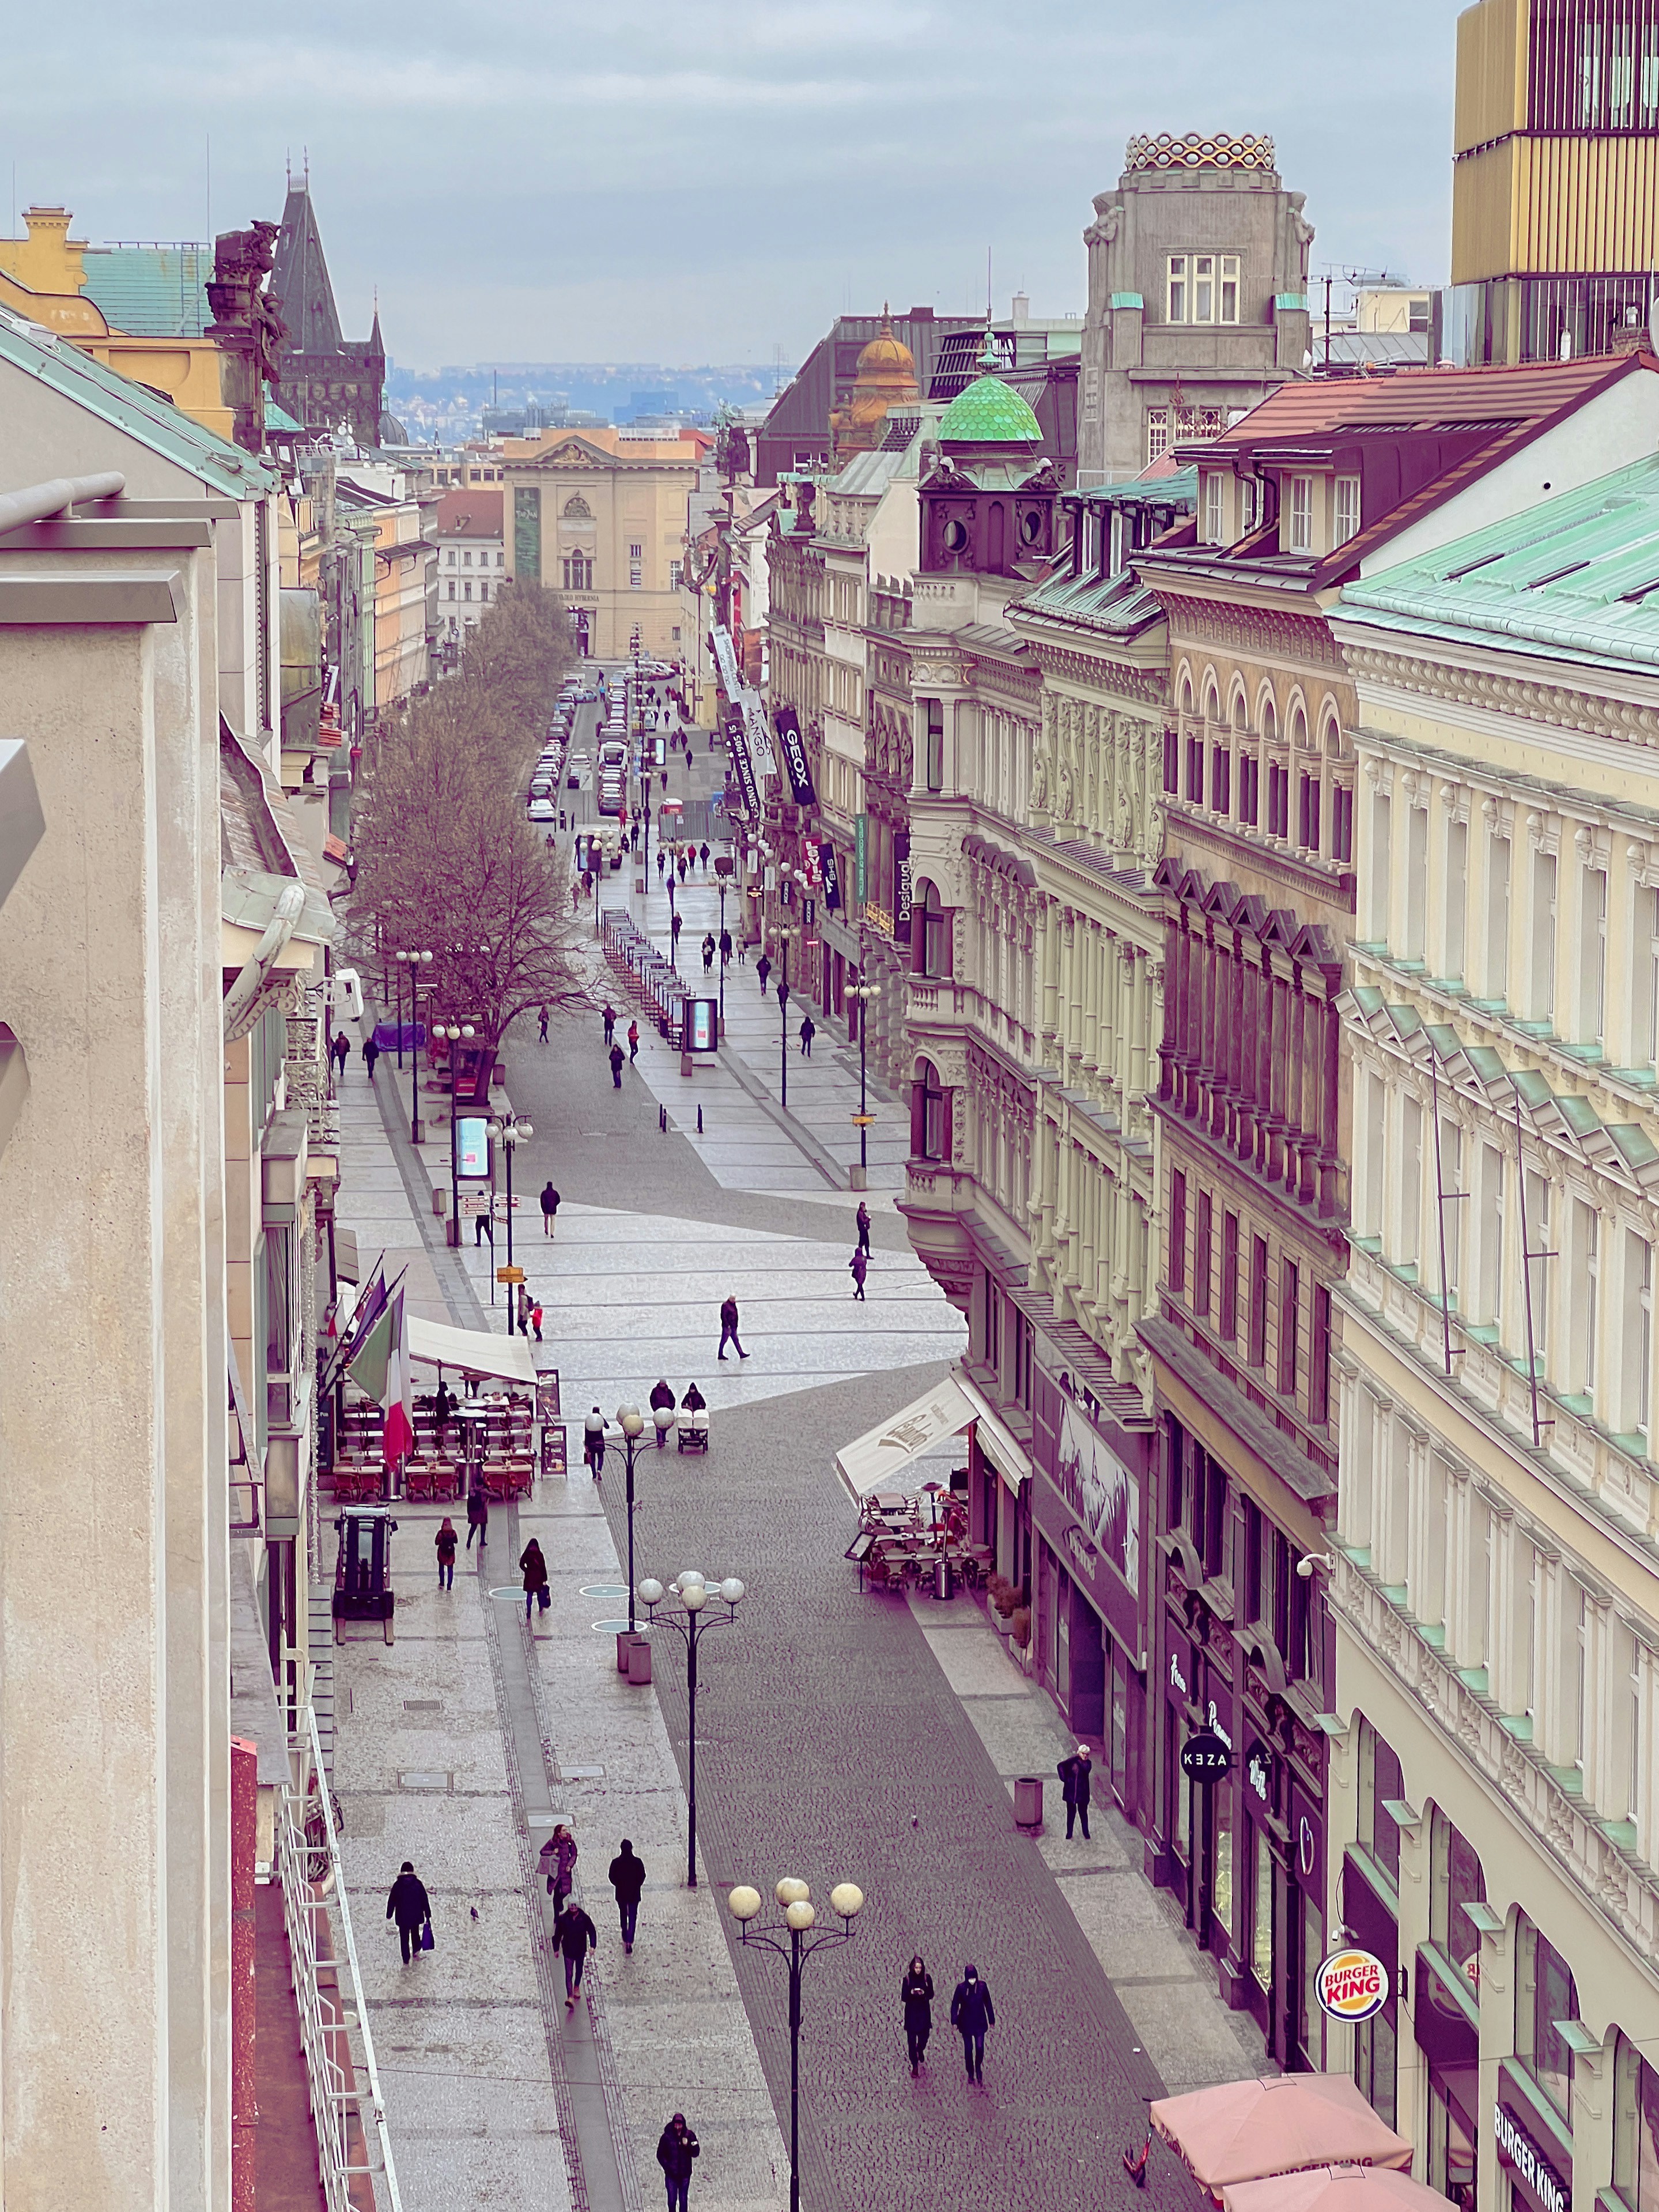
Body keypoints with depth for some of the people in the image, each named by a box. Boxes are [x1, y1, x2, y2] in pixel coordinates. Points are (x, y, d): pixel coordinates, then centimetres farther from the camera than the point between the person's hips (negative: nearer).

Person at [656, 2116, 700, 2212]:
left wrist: (688, 2145, -19)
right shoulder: (667, 2137, -7)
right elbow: (660, 2155, -1)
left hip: (685, 2174, 1)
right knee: (672, 2200, 0)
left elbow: (695, 2153, -1)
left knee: (684, 2200, 8)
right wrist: (667, 2167, -12)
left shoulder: (689, 2136, -2)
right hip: (671, 2175, -1)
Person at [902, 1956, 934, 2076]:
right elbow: (903, 1997, -1)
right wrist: (911, 1993, -21)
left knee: (924, 2035, 1)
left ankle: (920, 2049, 39)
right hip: (911, 2012, -1)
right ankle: (915, 2065, 4)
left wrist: (924, 1993, -18)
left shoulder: (927, 1978, 1)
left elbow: (931, 1995, 3)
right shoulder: (907, 1979, -2)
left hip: (924, 2012, 1)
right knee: (911, 2039, -3)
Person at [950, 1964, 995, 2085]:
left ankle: (978, 2070, 13)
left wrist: (991, 2020, 6)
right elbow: (955, 2005, -4)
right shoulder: (961, 1988, -9)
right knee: (968, 2049, 8)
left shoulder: (982, 1986, -7)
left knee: (980, 2048, -7)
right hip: (966, 2023, 0)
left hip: (979, 2022, 0)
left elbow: (988, 2004, 1)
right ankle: (971, 2074, 22)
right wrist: (954, 2022, -9)